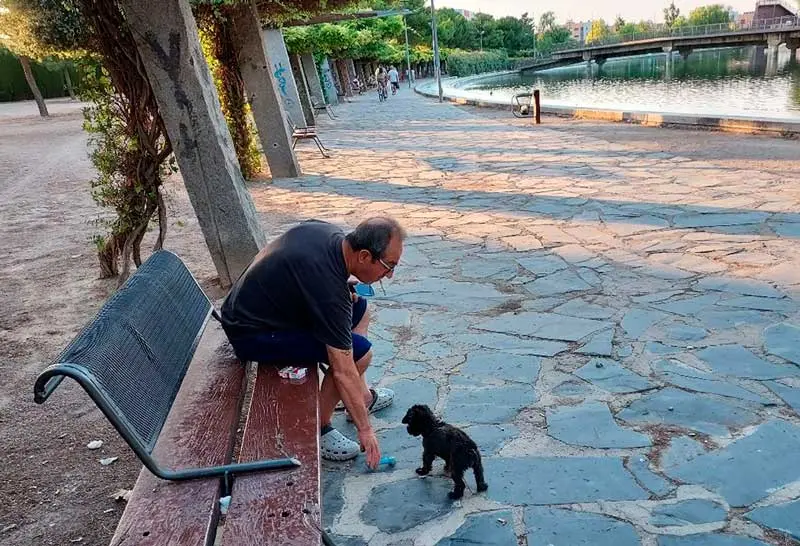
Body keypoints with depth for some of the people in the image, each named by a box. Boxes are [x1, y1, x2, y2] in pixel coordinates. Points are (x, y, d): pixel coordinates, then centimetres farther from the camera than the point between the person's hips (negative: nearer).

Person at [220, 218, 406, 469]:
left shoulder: (327, 230, -7)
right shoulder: (330, 291, -31)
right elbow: (343, 372, -25)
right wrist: (365, 429, -13)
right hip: (251, 335, -10)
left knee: (359, 308, 13)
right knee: (359, 352, -19)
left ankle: (363, 396, 25)